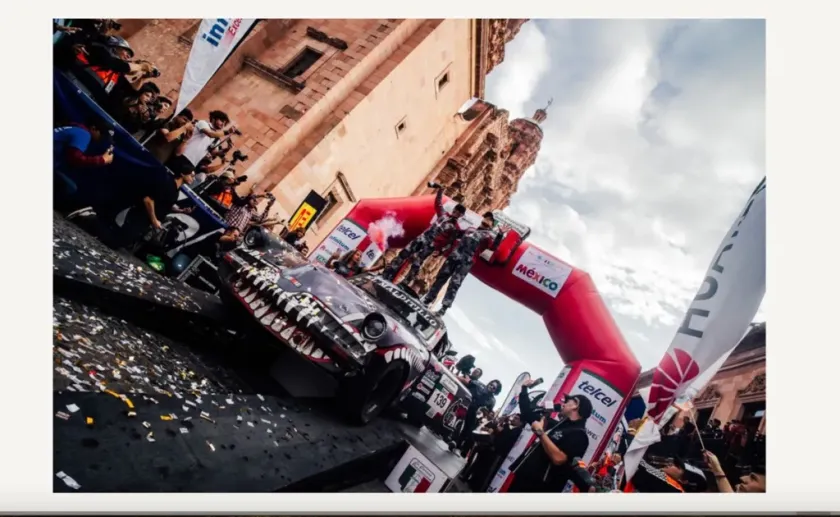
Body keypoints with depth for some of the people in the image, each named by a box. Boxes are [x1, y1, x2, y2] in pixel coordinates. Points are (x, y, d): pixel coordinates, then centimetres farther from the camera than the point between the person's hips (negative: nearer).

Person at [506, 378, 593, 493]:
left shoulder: (578, 434, -9)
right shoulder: (555, 425, 17)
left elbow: (558, 458, -25)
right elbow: (528, 414, 26)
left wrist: (540, 432, -19)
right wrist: (524, 388, 21)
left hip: (537, 488, -8)